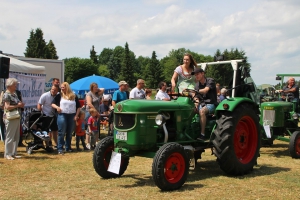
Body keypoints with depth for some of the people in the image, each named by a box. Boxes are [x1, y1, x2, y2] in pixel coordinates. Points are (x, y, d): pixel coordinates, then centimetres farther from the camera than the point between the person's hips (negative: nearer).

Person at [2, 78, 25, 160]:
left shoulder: (14, 94, 14)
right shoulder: (6, 95, -11)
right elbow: (7, 107, -20)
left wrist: (21, 105, 5)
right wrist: (18, 105, -15)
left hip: (17, 118, 9)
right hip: (10, 118, -9)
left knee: (16, 137, 12)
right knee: (10, 137, -3)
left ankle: (14, 153, 20)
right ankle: (7, 154, 5)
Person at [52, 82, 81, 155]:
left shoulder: (74, 96, 8)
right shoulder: (59, 95, 4)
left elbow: (78, 107, 10)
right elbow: (53, 104, 4)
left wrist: (76, 115, -1)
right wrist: (57, 107, -17)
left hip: (72, 116, 2)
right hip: (62, 115, -2)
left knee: (69, 133, 9)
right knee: (61, 133, -4)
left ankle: (68, 147, 20)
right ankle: (60, 149, -2)